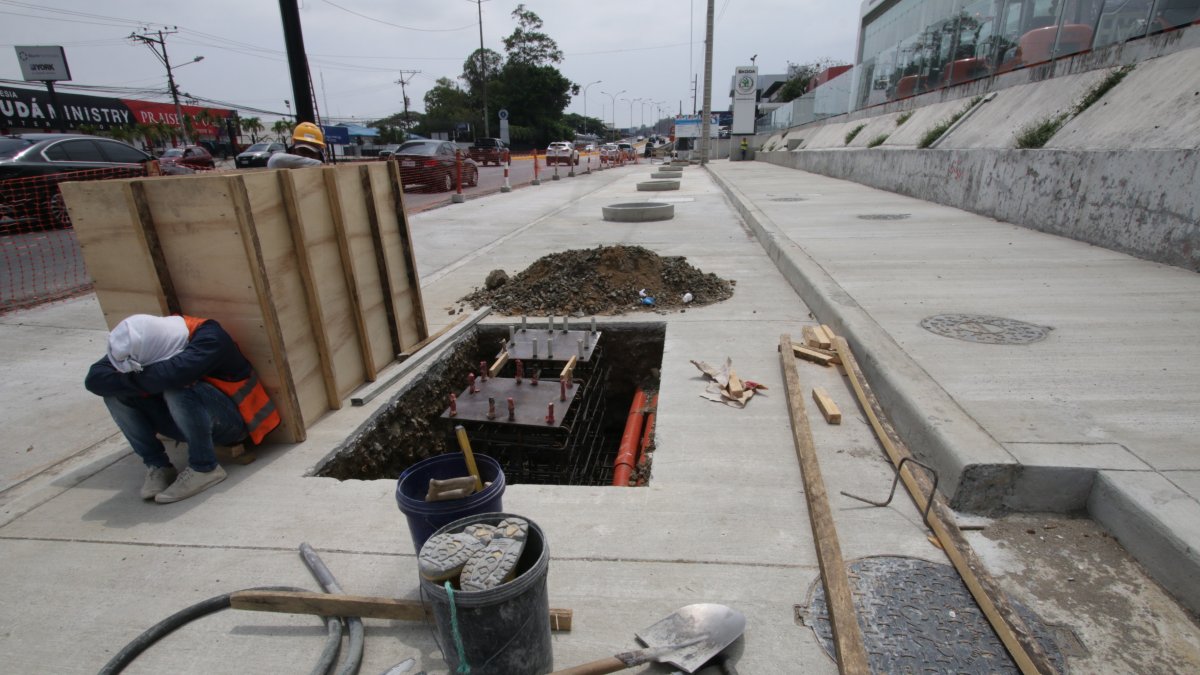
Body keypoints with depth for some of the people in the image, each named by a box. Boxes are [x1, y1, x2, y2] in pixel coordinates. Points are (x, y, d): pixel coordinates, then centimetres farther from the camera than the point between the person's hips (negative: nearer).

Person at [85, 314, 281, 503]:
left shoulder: (209, 338, -27)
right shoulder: (145, 341, -9)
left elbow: (173, 374, -43)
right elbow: (94, 379, -13)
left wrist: (133, 377, -24)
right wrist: (145, 384, -29)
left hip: (232, 420, -6)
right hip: (185, 421, 7)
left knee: (177, 389, -33)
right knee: (116, 393, -9)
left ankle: (204, 468, -15)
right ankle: (157, 466, -2)